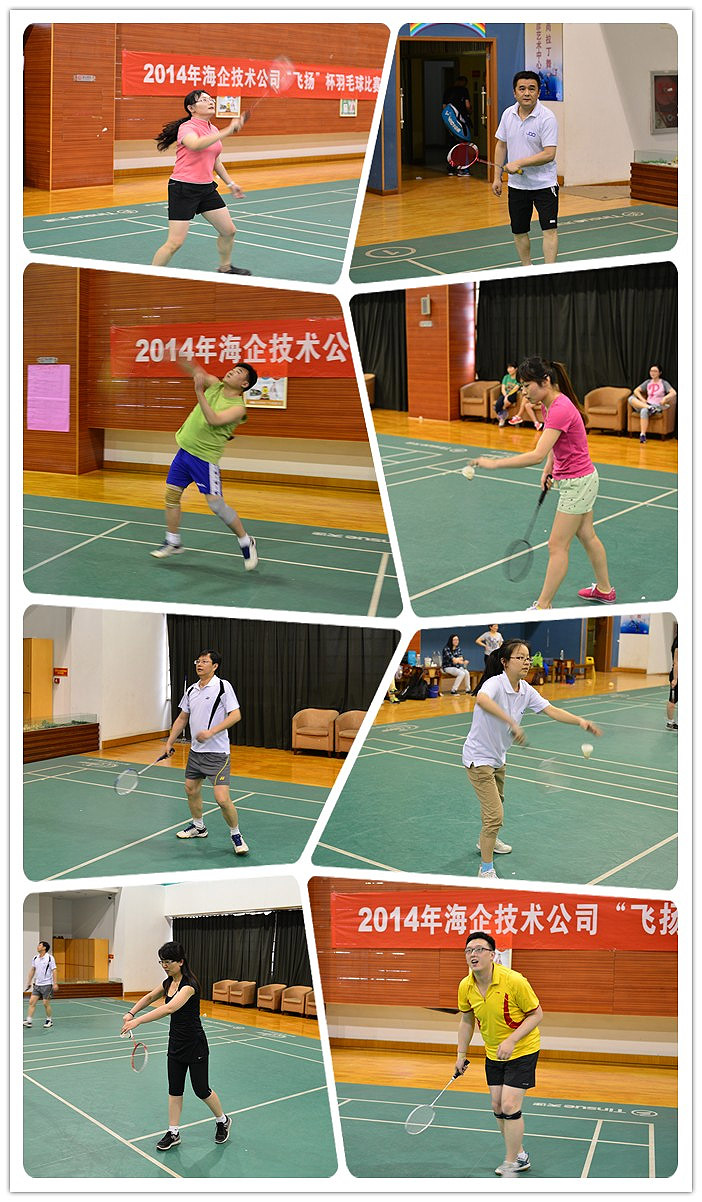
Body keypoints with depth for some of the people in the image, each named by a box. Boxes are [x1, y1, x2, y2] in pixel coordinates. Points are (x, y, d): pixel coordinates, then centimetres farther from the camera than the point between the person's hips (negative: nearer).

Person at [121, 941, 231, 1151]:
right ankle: (173, 1133, 15)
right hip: (176, 1044, 8)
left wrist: (138, 1021, -47)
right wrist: (131, 1013, 2)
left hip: (195, 1047, -8)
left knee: (201, 1090, 5)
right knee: (174, 1089, 8)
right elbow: (149, 997, 20)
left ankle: (222, 1121, 28)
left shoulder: (189, 984, -26)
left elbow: (169, 1008, -41)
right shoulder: (169, 982, 2)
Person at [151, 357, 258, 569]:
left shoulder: (238, 408, -16)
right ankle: (173, 542, 25)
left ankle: (246, 542, 7)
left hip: (205, 458, -7)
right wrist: (181, 359, -24)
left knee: (216, 504, -10)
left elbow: (214, 420, -30)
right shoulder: (214, 386, 3)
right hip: (184, 450, 7)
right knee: (171, 494, 9)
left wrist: (199, 392, -35)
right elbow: (195, 372, -4)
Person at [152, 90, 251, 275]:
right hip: (183, 189, -8)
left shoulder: (214, 130, 11)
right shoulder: (187, 127, -15)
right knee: (175, 243, -11)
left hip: (206, 188, 8)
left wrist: (230, 183, 24)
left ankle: (225, 268, 35)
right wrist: (227, 131, -39)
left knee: (229, 231, 13)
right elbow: (196, 144, -39)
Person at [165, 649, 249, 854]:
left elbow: (235, 715, -17)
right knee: (191, 789, 18)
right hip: (195, 751, 7)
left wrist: (211, 732, -24)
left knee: (222, 798, -14)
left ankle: (236, 835, 4)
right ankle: (198, 827, 39)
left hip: (217, 753, -7)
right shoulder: (191, 691, 9)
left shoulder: (223, 687, -12)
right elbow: (182, 718, 19)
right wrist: (170, 742, 14)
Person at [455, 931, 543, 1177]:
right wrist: (461, 1054, 9)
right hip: (493, 1053, 6)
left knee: (510, 1106, -13)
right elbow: (466, 1020, 8)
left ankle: (510, 1165, -1)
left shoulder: (514, 981, -27)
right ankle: (519, 1155, 29)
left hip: (522, 1049, -6)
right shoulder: (466, 987, -9)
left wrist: (511, 1040, -28)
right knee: (498, 1106, 10)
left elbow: (536, 1014, -18)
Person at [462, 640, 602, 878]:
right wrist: (512, 722, -59)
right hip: (479, 758, -9)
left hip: (498, 758, 9)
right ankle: (486, 870, -1)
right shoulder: (495, 684, -27)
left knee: (496, 803, 30)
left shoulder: (526, 691, -3)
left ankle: (486, 841, 57)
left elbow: (551, 710, -10)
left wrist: (580, 721, -27)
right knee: (495, 814, -13)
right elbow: (482, 700, -51)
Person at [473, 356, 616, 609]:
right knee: (587, 536, 22)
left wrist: (494, 464, -34)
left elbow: (537, 456, -35)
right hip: (582, 478, 10)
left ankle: (543, 607, 1)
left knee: (557, 547, -4)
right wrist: (548, 469, 8)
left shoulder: (560, 410, -28)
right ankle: (604, 590, 37)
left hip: (577, 483, -10)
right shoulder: (551, 404, 2)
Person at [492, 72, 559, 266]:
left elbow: (549, 154, -22)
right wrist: (497, 177, 9)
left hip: (544, 184, -5)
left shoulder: (547, 118, -16)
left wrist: (519, 163, -25)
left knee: (549, 229, -12)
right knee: (519, 232, 11)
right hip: (516, 184, 5)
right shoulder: (508, 114, 2)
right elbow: (501, 145, 12)